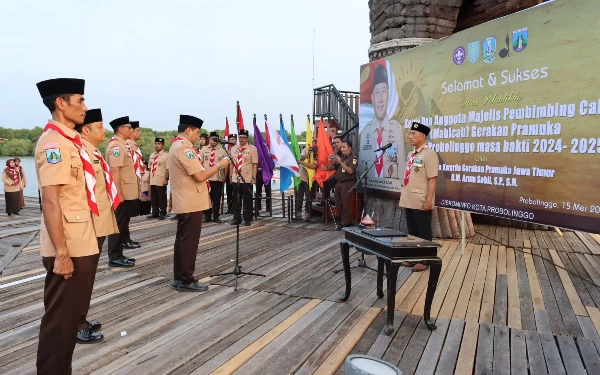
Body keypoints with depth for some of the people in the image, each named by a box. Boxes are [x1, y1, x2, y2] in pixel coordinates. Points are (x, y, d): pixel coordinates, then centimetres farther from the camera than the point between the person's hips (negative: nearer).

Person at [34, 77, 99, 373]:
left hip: (82, 244, 9)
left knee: (71, 315, 19)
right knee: (59, 319, 3)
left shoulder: (69, 141, 13)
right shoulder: (53, 142, -15)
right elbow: (50, 202, -20)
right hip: (67, 249, -9)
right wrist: (61, 253, -22)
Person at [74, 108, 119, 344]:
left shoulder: (93, 152, 14)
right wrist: (89, 224, -24)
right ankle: (78, 326, 11)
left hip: (99, 224, 10)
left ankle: (81, 320, 29)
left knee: (88, 274, 17)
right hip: (89, 226, -10)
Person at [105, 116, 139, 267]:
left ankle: (124, 241, 34)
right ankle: (115, 257, 0)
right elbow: (115, 171, -22)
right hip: (121, 193, -10)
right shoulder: (116, 146, -16)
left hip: (127, 192, 10)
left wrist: (136, 185, 19)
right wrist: (119, 193, -25)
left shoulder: (122, 145, 15)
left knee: (124, 220, 20)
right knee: (117, 224, -5)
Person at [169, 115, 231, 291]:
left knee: (182, 240, 14)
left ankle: (179, 278, 21)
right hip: (192, 203, -11)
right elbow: (200, 176, -22)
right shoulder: (184, 148, -18)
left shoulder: (175, 147, 16)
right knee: (189, 242, -4)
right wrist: (219, 165, -13)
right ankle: (186, 280, 3)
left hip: (183, 202, 11)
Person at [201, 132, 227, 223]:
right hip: (206, 178, 1)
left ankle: (216, 216, 15)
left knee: (217, 198, 5)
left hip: (218, 178, -1)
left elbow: (226, 164, 5)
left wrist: (224, 175, 0)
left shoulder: (222, 150, 2)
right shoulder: (204, 150, 6)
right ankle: (207, 216, 16)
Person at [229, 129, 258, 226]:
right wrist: (231, 176, 11)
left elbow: (255, 164, -7)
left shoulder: (252, 149, -4)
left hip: (247, 179, -4)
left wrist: (254, 177, -12)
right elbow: (232, 163, 14)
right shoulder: (234, 148, 10)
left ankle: (247, 219, 12)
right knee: (236, 200, 10)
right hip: (235, 178, 4)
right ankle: (236, 218, 19)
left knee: (247, 200, 3)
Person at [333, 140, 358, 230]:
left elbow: (350, 171, -18)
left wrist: (341, 163, -21)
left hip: (347, 183, -7)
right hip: (338, 183, 7)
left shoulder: (353, 159, -5)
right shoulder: (340, 157, 15)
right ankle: (342, 219, 22)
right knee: (338, 203, 10)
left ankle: (345, 223, -1)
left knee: (345, 204, -7)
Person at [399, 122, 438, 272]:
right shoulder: (411, 154, 13)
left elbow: (432, 178, -17)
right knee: (412, 232, 15)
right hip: (409, 201, 8)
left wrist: (428, 200, -21)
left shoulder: (429, 154, -12)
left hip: (421, 202, -8)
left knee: (423, 233, 4)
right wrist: (404, 196, 17)